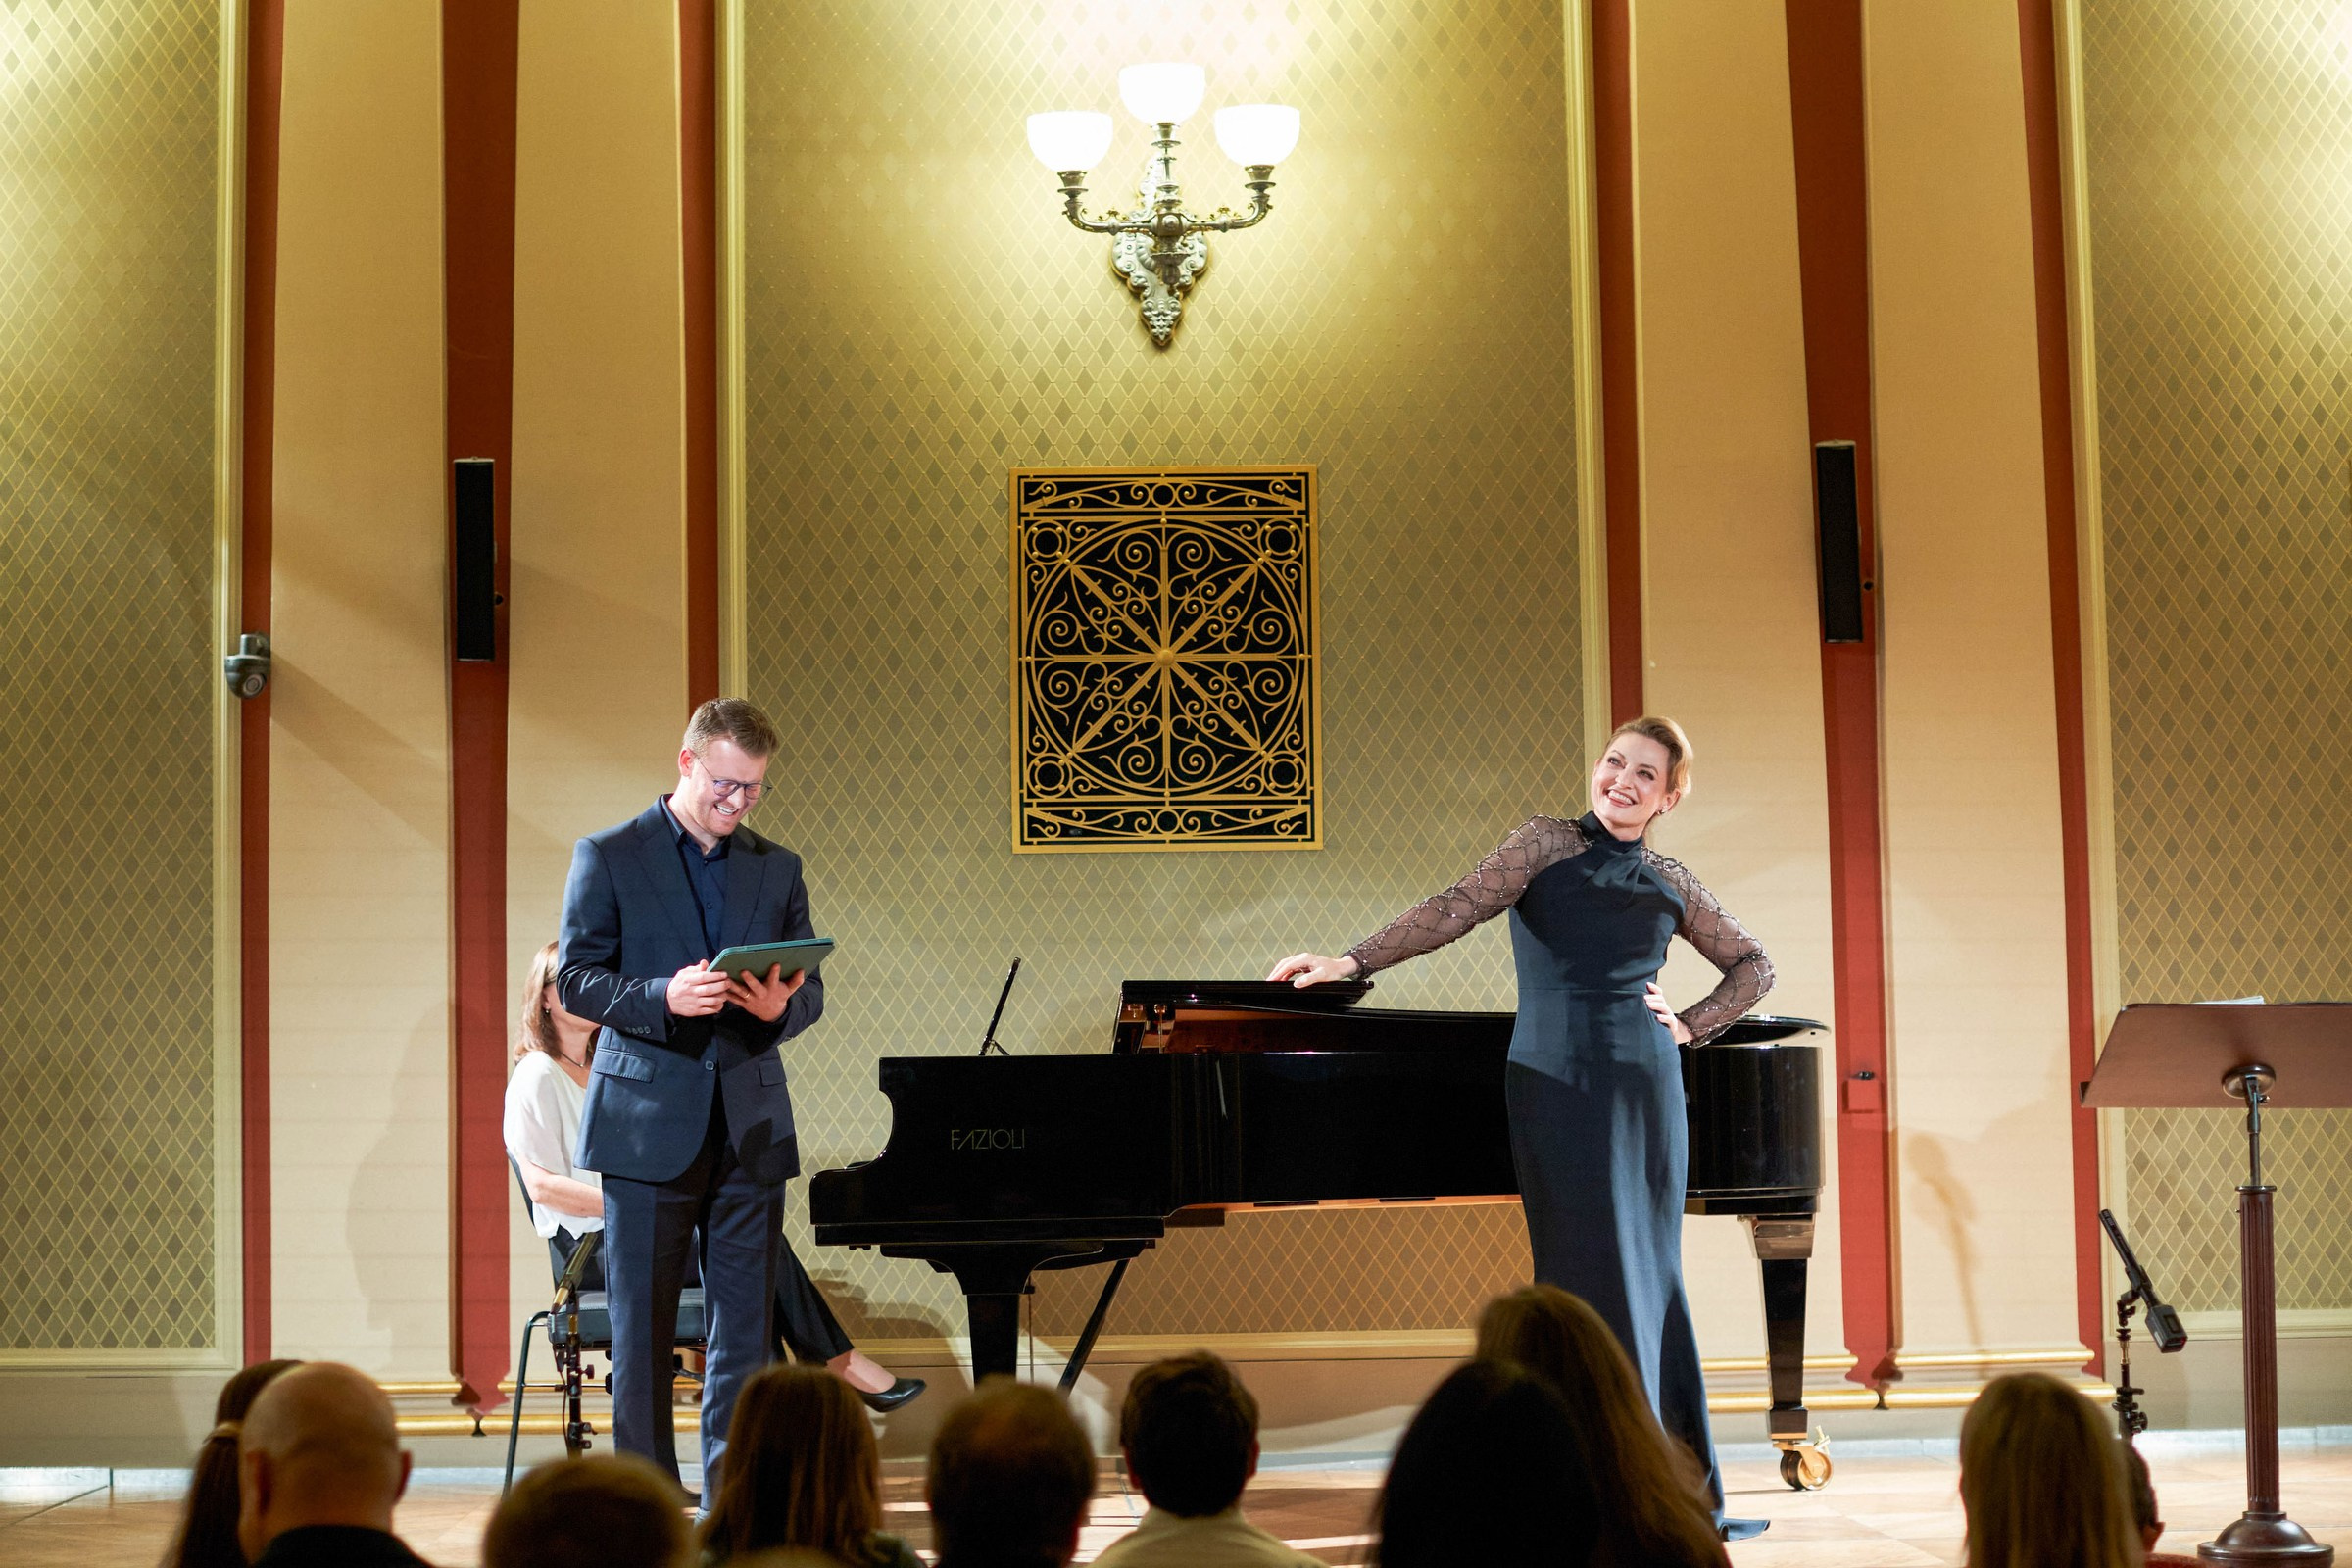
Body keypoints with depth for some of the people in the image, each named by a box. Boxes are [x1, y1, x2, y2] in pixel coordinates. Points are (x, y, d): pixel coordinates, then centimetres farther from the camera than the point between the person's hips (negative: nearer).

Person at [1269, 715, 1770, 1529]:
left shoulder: (1670, 883, 14)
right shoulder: (1547, 843, 5)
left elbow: (1752, 966, 24)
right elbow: (1461, 908, -6)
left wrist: (1691, 1027, 8)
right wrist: (1352, 961, -17)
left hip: (1646, 1088, 4)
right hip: (1557, 1086, -4)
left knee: (1651, 1276, 7)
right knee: (1592, 1276, -7)